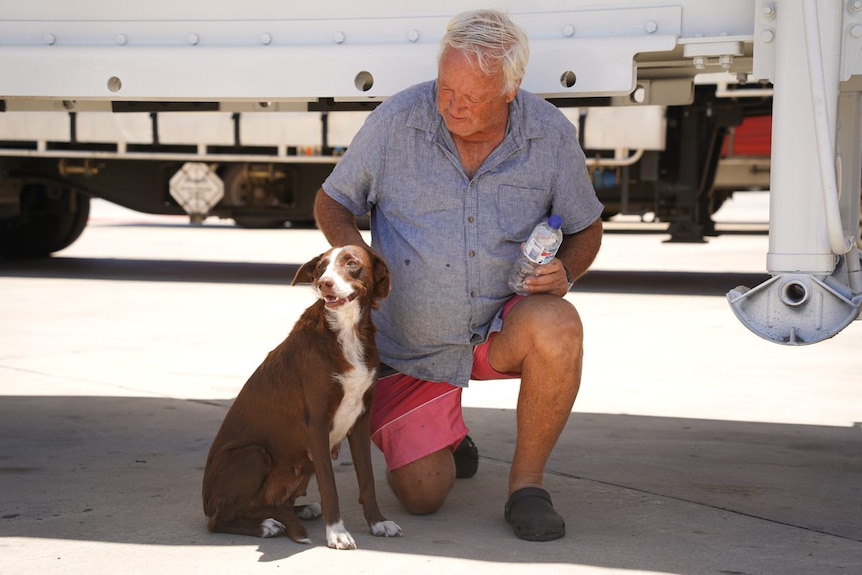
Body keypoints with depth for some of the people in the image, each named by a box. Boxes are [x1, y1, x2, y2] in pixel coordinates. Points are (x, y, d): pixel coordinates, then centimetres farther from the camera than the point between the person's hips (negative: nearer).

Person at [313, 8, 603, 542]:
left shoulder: (551, 135, -10)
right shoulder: (396, 121, -14)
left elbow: (586, 227, 6)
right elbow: (332, 202, 0)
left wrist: (564, 270, -17)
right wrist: (353, 250, -23)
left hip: (502, 324, 0)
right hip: (413, 346, 0)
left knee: (557, 326, -35)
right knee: (421, 496, -8)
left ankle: (526, 483, -14)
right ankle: (446, 434, 32)